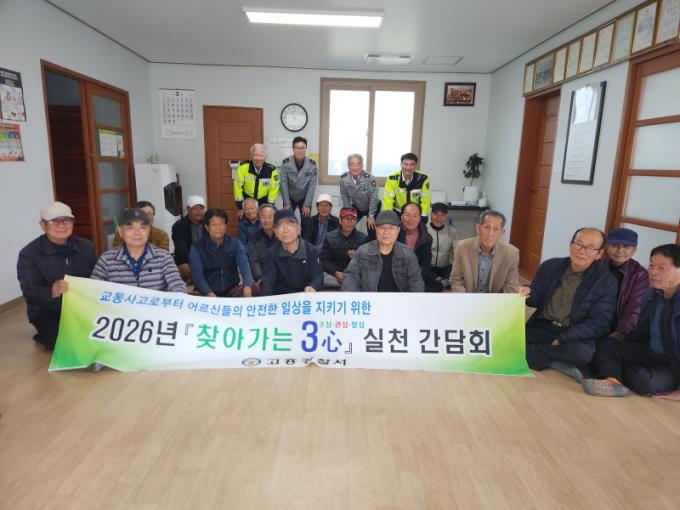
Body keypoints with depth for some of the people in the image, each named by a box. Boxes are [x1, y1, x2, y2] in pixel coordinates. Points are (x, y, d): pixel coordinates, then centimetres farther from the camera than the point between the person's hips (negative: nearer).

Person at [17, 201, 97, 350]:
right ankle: (46, 335, 11)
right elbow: (30, 292, -18)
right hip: (47, 311, -3)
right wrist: (52, 292, -40)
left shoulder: (86, 246, 2)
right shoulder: (29, 254, -10)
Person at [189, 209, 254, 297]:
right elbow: (197, 275, -12)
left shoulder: (235, 244, 4)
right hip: (208, 295, -2)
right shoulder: (197, 247, -1)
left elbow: (244, 265, -13)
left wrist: (247, 287, -34)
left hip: (233, 292, 2)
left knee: (254, 288, -26)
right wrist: (210, 294, -31)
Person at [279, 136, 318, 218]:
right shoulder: (286, 163, -14)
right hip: (290, 197, 0)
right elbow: (284, 184, -12)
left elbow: (312, 185, -12)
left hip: (305, 197, 0)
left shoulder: (312, 164, -13)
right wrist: (286, 203, -14)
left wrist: (307, 205, -14)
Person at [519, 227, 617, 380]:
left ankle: (529, 354, -18)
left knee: (583, 352, -36)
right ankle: (555, 362, -12)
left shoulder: (607, 281, -5)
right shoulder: (550, 266, 2)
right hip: (541, 327, 2)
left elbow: (598, 323, -9)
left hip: (574, 336, -1)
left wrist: (562, 339, -19)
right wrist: (528, 294, -18)